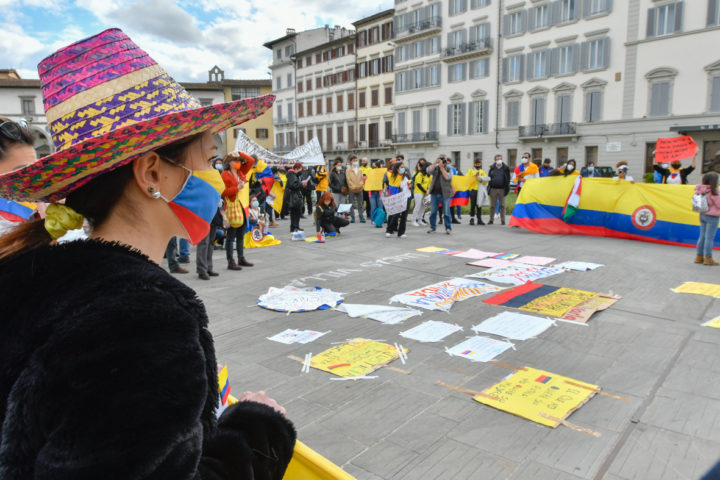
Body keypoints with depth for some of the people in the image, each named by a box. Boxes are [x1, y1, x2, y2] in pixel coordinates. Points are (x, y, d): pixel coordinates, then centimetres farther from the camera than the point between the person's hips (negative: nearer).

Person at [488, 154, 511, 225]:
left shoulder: (505, 168, 4)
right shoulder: (492, 168, 8)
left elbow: (508, 179, 4)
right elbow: (489, 178, 10)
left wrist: (506, 188, -5)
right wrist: (489, 188, 0)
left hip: (502, 189, -1)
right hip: (493, 189, 1)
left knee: (502, 205, 2)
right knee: (492, 205, 4)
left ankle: (502, 220, 7)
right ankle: (491, 219, 10)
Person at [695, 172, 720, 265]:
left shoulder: (701, 190, 4)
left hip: (702, 215, 7)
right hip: (712, 217, -7)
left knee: (702, 236, 14)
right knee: (709, 237, -2)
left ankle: (699, 257, 19)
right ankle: (708, 258, 2)